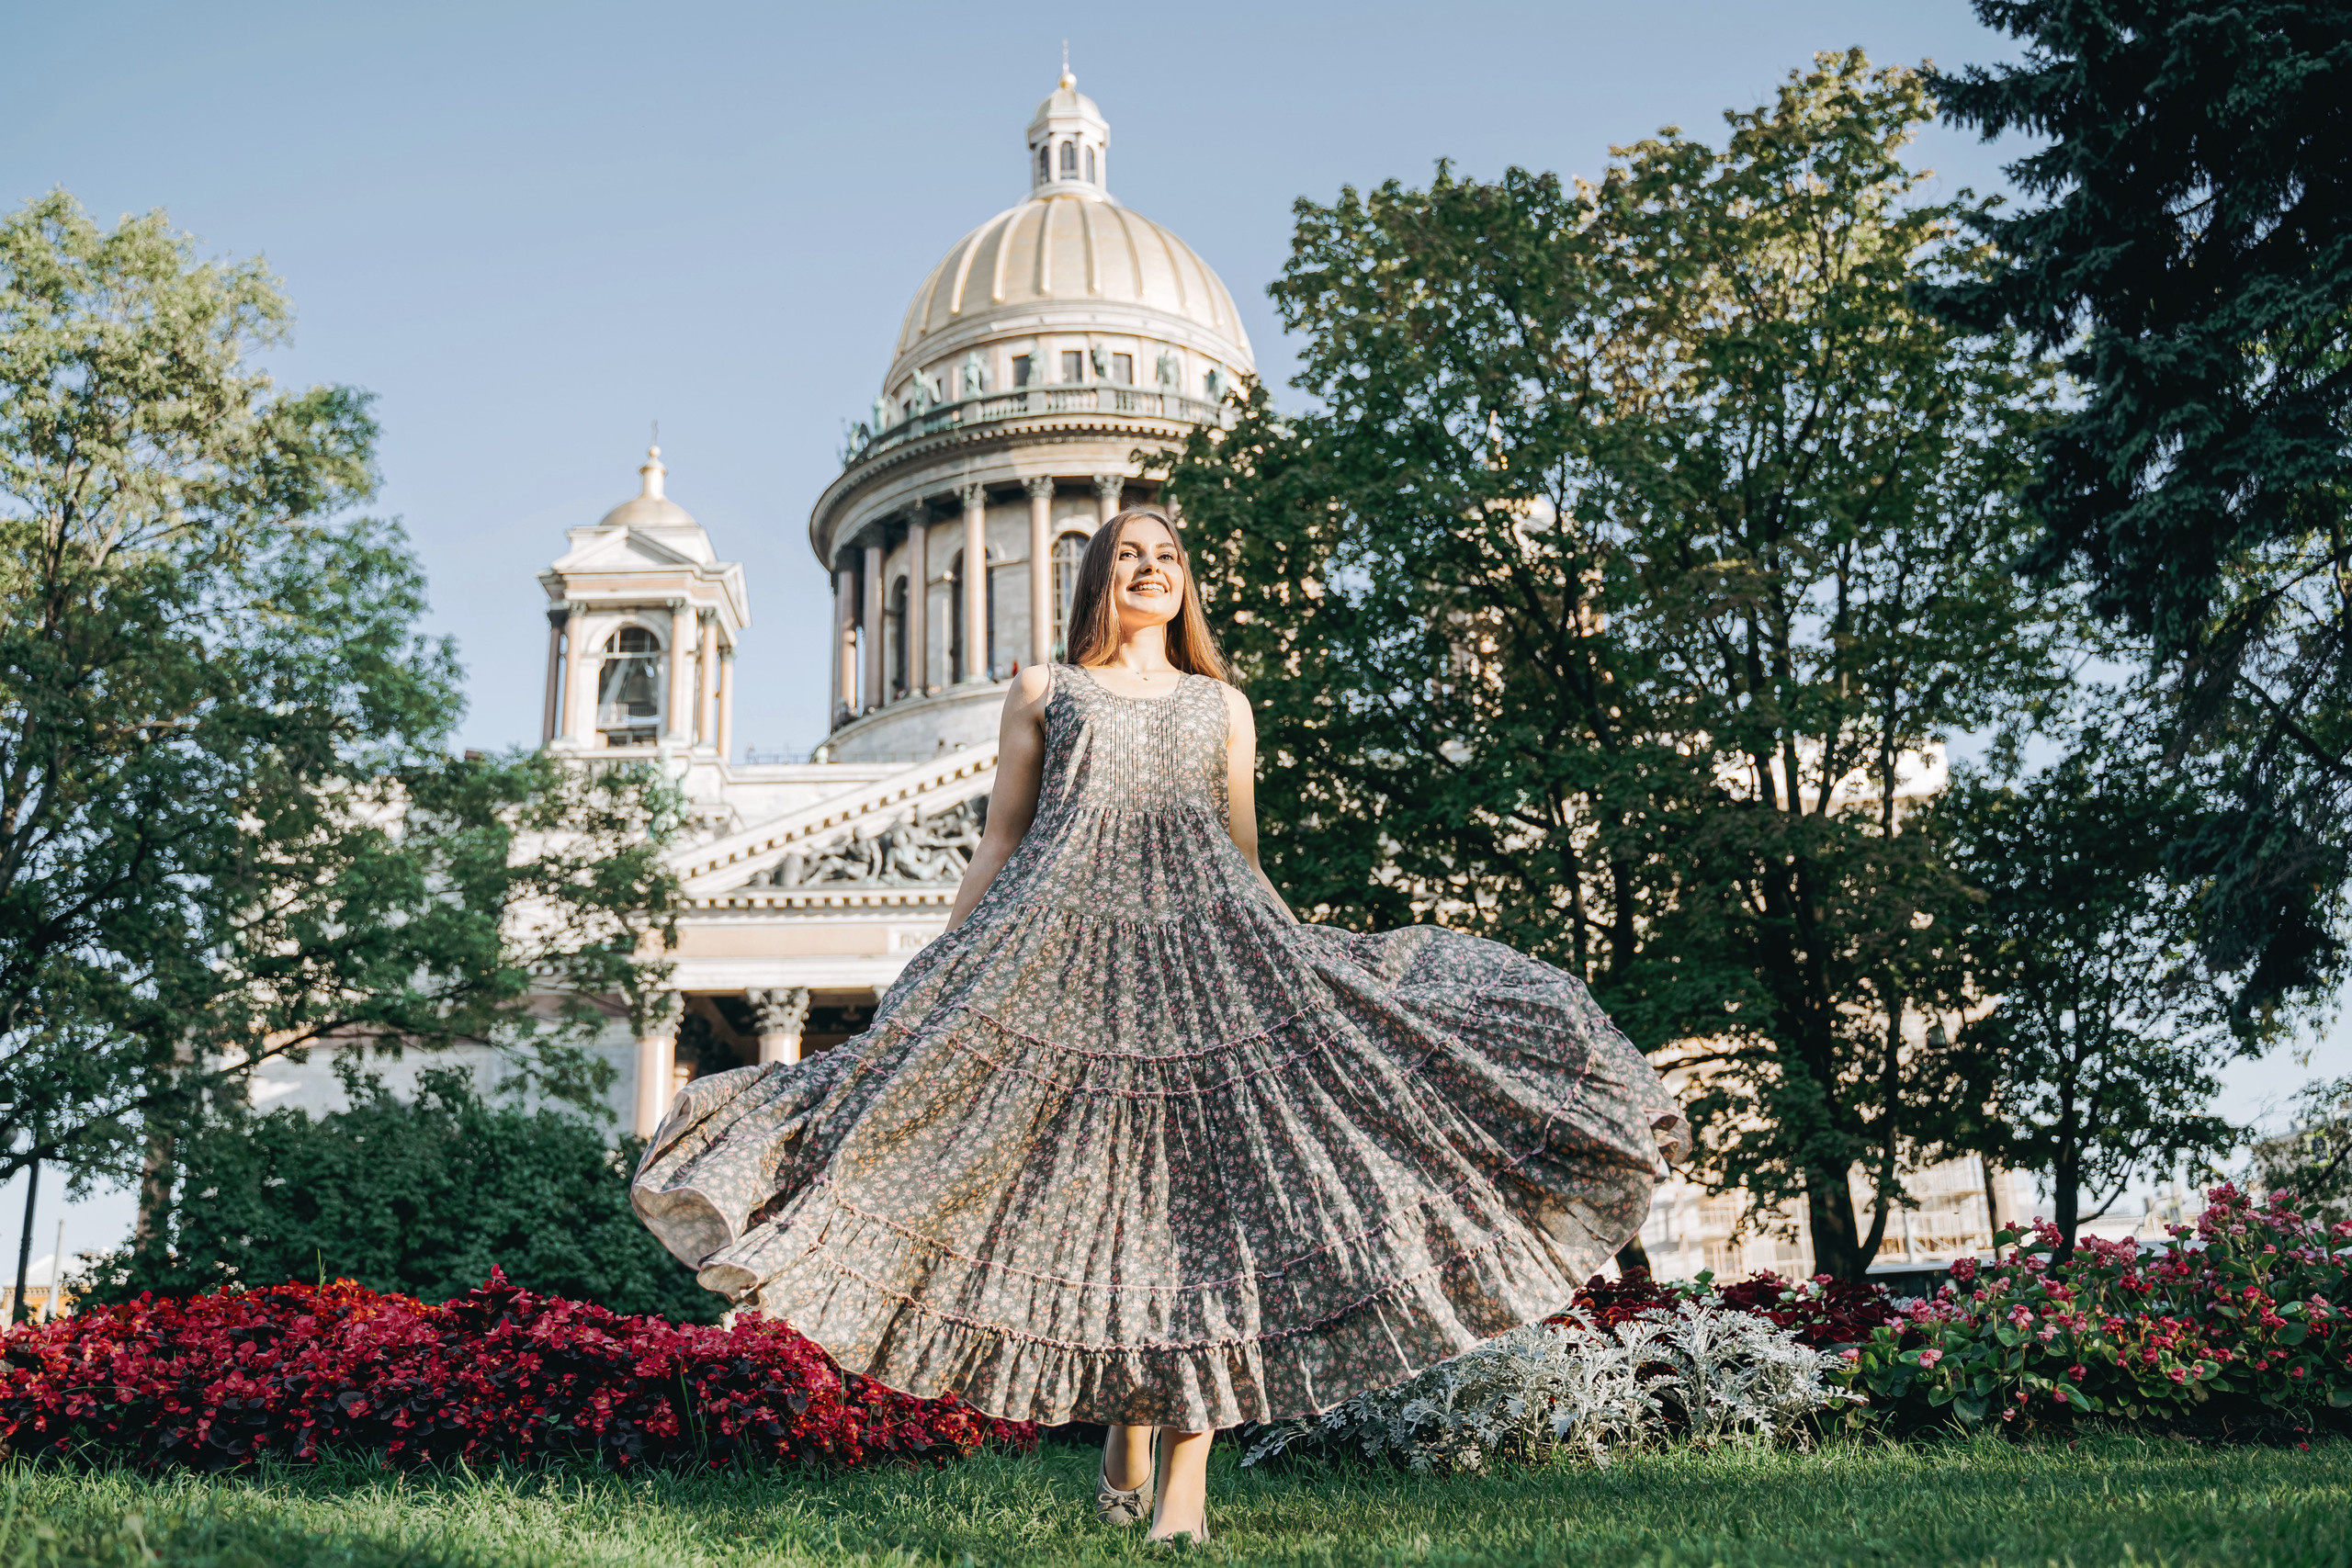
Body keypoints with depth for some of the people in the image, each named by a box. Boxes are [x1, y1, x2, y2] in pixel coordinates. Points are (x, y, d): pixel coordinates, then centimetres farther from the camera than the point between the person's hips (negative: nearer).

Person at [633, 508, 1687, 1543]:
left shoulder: (1221, 705, 21)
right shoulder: (1044, 692, 18)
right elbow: (998, 844, 14)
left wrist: (1307, 961, 15)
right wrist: (938, 967, 7)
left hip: (1204, 949, 1)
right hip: (1064, 950, 0)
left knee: (1201, 1187, -10)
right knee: (1098, 1185, -3)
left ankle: (1184, 1489, -10)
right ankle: (1125, 1426, 19)